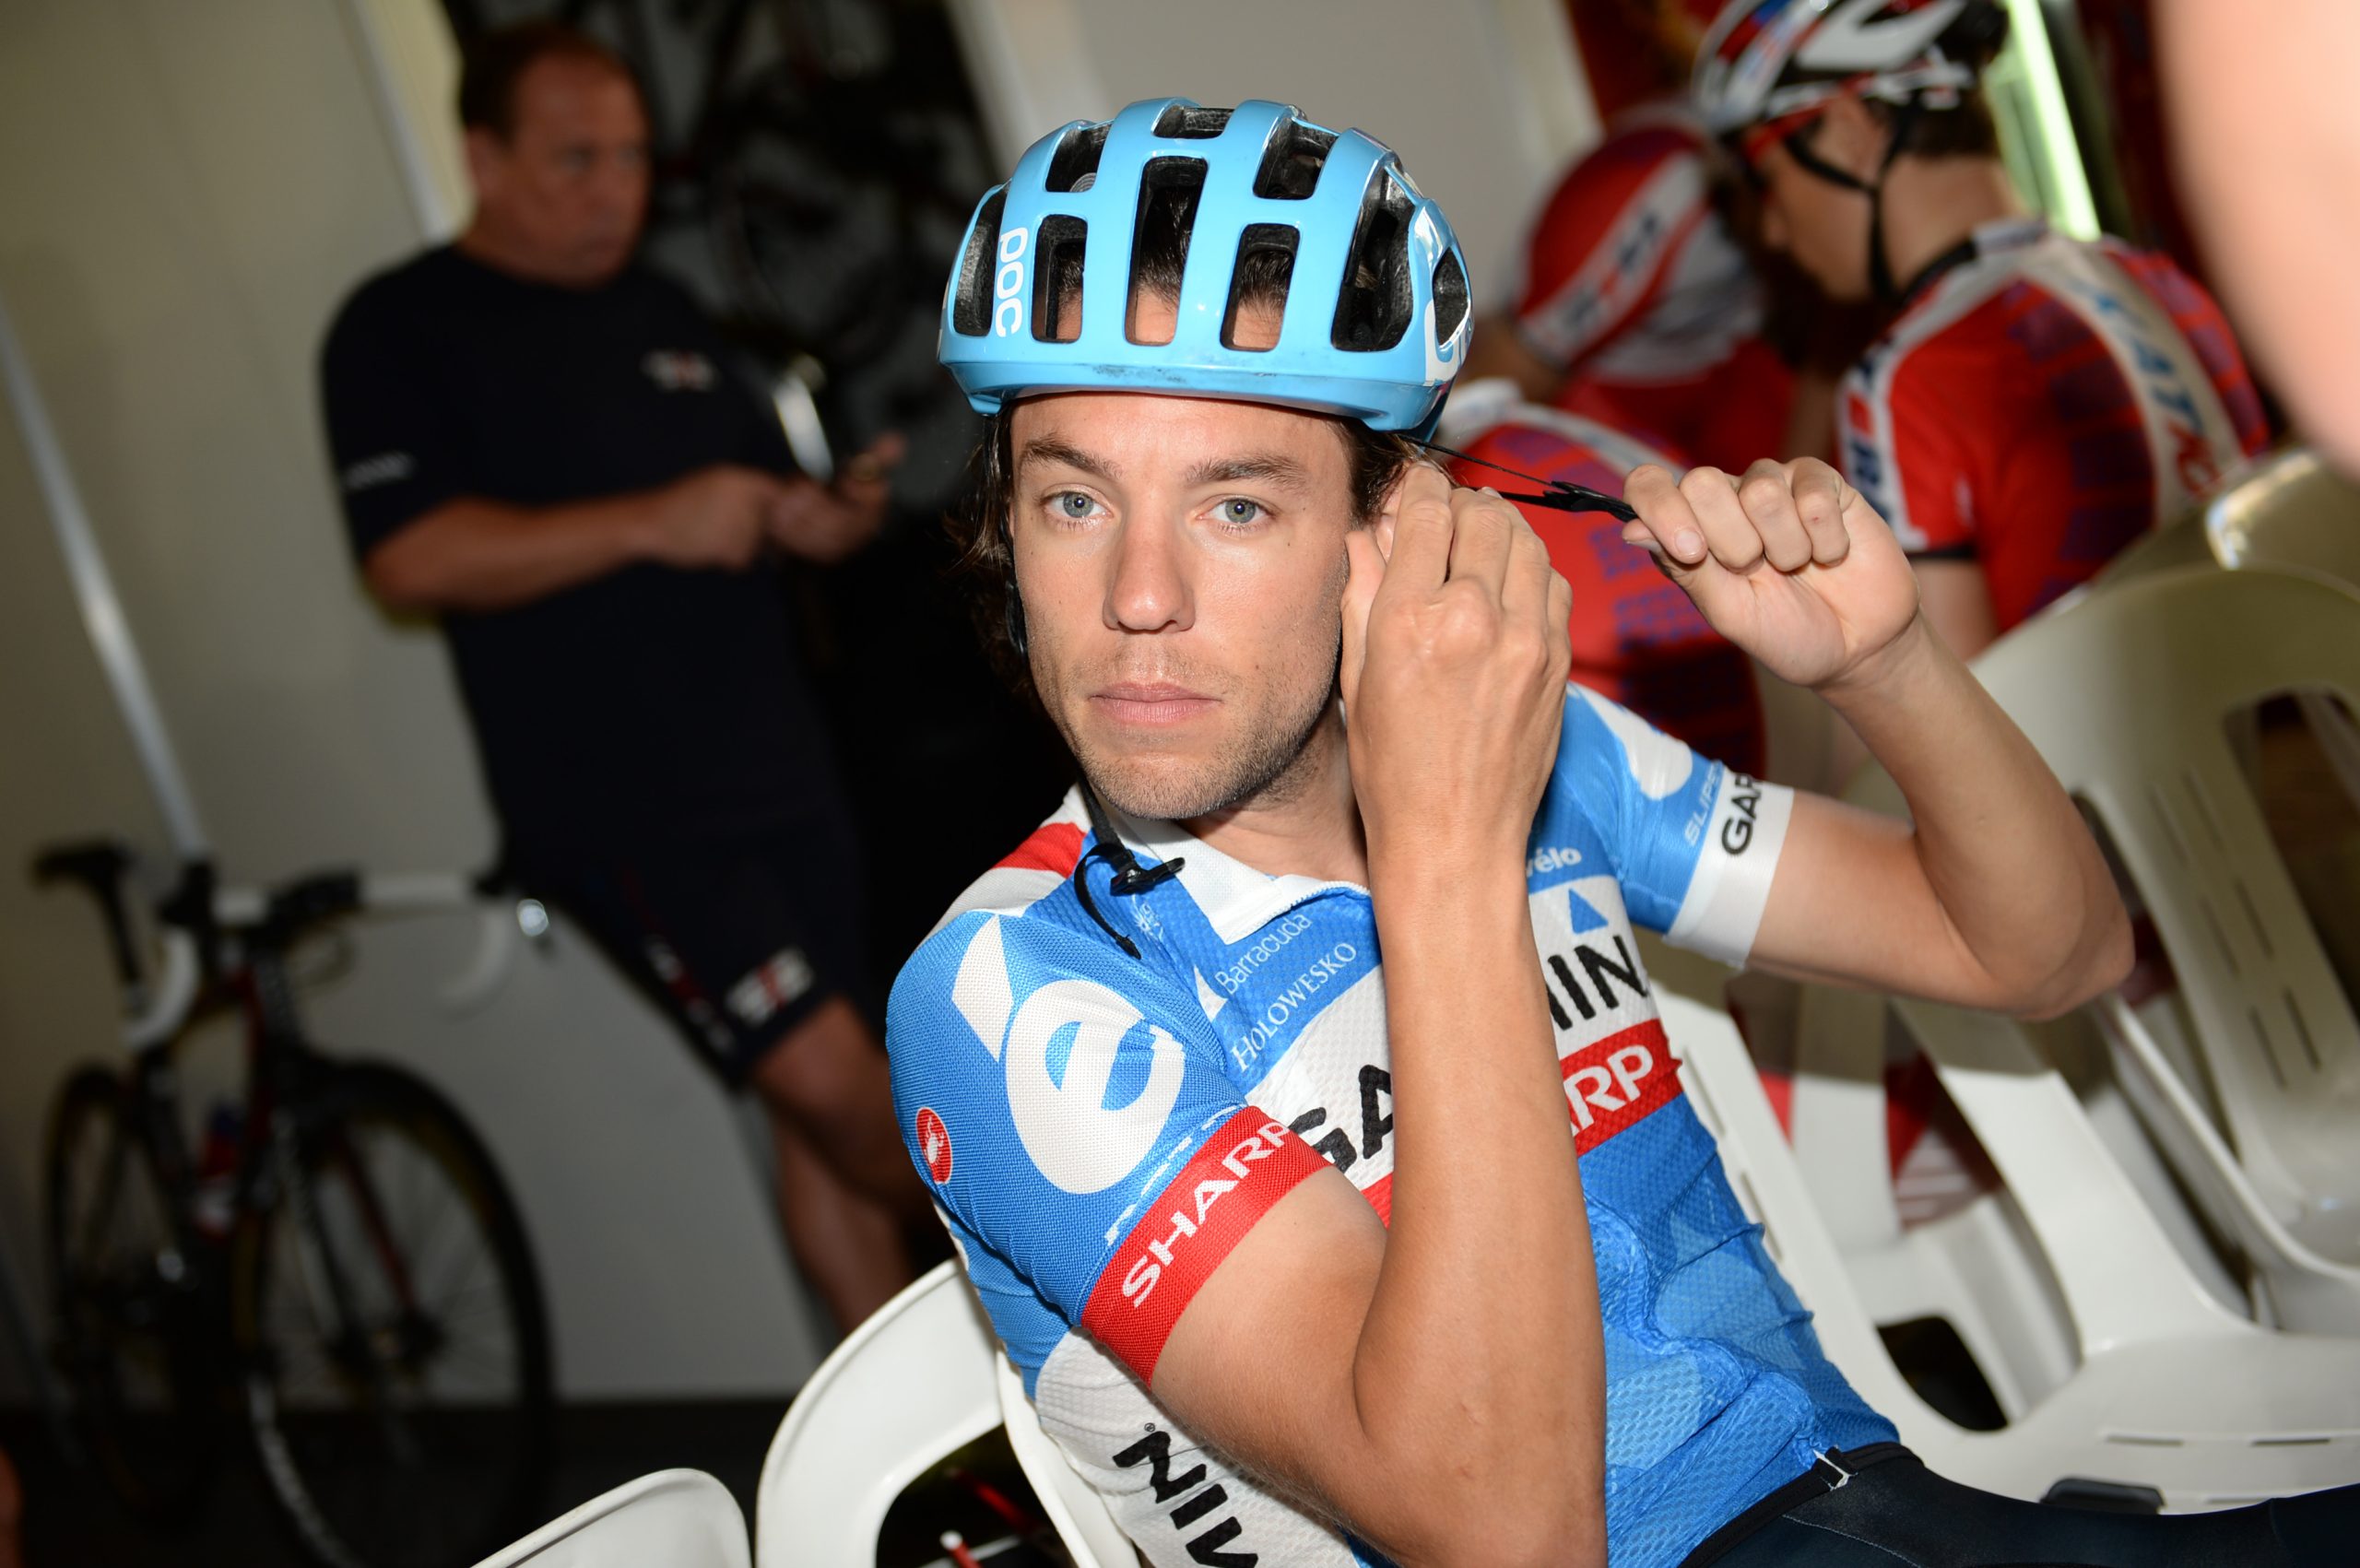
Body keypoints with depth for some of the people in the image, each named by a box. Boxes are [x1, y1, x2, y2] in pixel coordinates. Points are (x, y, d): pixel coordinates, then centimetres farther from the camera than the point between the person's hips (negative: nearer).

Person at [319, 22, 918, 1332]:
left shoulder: (659, 311, 17)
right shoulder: (402, 328, -4)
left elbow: (762, 496, 25)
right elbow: (409, 558, -17)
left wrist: (834, 518, 0)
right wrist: (648, 523, -23)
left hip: (774, 771, 7)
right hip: (616, 809, -7)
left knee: (821, 1123, 10)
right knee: (828, 1075, -14)